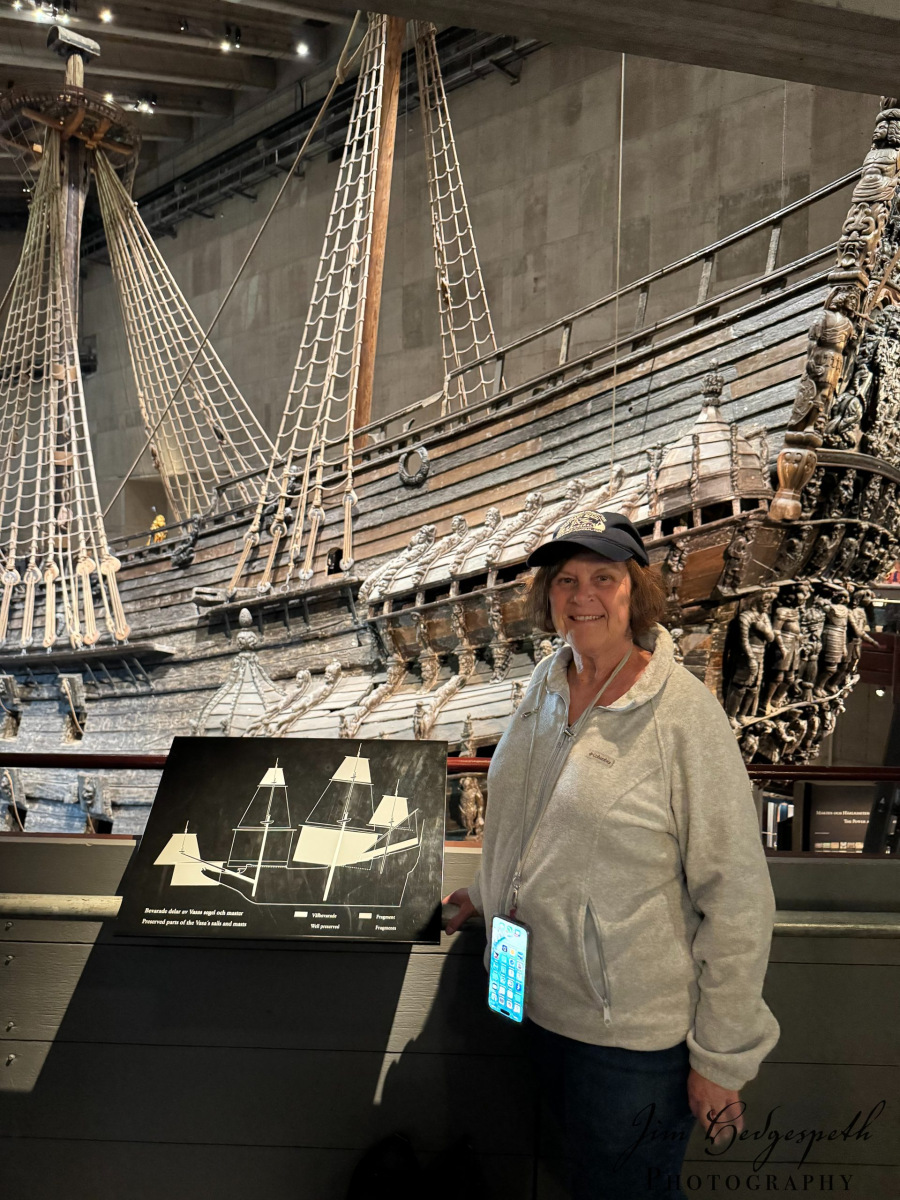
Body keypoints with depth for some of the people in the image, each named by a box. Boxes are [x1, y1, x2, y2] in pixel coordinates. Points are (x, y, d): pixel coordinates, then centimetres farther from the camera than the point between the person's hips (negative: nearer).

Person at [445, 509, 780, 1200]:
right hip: (539, 999, 6)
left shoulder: (685, 715, -20)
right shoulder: (547, 683, 1)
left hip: (635, 1031, -6)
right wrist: (488, 890, 23)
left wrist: (721, 1058, -15)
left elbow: (738, 898, -18)